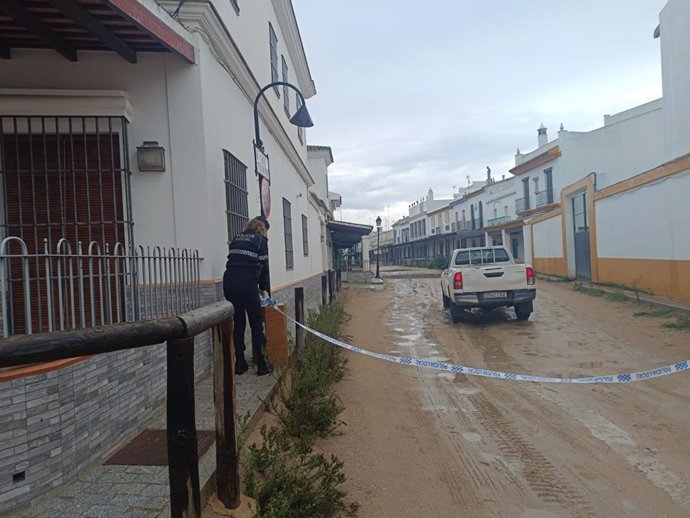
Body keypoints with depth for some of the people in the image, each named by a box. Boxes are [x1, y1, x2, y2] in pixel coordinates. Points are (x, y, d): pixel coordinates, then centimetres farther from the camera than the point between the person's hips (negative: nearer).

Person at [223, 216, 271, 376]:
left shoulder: (237, 238, 21)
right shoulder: (260, 239, 6)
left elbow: (234, 260, 17)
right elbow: (263, 265, 3)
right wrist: (264, 289, 15)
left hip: (229, 281, 5)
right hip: (247, 283, -5)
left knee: (238, 323, 13)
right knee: (256, 323, 3)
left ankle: (239, 364, 16)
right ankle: (262, 364, 6)